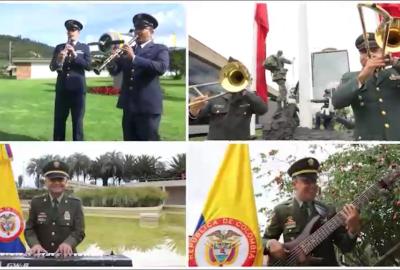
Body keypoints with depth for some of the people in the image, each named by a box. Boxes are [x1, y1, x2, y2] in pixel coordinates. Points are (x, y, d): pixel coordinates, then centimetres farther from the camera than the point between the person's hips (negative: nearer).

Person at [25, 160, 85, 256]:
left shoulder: (75, 204, 4)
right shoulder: (36, 203, 7)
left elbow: (79, 231, -1)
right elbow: (29, 229, 4)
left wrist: (68, 243, -21)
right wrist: (35, 244, -15)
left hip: (66, 255, 0)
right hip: (42, 255, 1)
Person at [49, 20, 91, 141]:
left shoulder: (84, 48, 7)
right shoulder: (59, 47, 11)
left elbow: (88, 65, -7)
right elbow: (52, 67, 2)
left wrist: (75, 55, -18)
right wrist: (59, 60, -19)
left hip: (78, 89, -2)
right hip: (62, 88, 2)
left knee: (77, 121, 1)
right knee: (59, 121, 4)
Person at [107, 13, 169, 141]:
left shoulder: (160, 49, 1)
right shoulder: (128, 50, 16)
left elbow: (161, 68, -19)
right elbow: (114, 71, 11)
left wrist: (134, 58, -24)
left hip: (148, 105, -5)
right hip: (128, 105, 5)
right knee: (129, 140, 9)